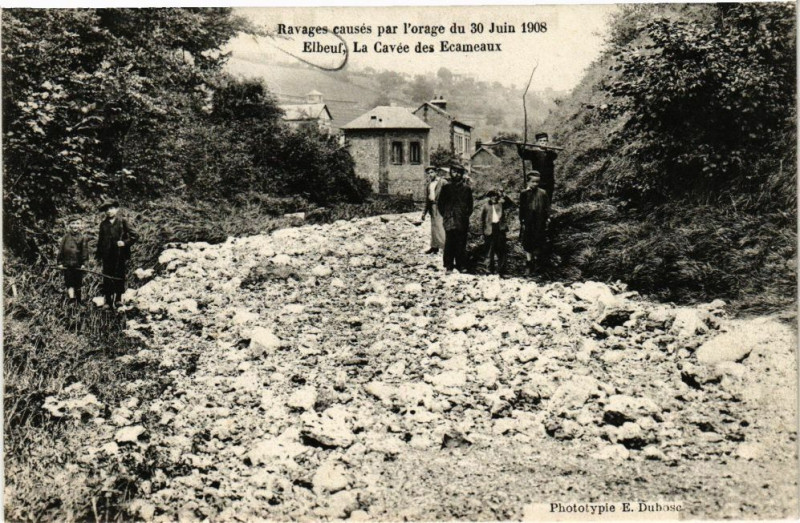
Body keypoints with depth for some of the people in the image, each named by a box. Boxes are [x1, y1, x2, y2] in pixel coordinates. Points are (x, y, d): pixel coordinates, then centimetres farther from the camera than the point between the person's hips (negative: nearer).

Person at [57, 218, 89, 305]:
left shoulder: (83, 237, -1)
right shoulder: (66, 236, 2)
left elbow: (85, 251, -2)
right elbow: (61, 250, 5)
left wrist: (84, 263, -7)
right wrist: (60, 262, 1)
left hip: (78, 265, -1)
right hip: (67, 264, 1)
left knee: (78, 283, 11)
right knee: (69, 283, -5)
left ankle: (78, 299, 23)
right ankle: (72, 299, -8)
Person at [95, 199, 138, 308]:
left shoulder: (122, 223, 0)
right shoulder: (103, 224, 11)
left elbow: (135, 236, -1)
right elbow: (100, 240, 15)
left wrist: (125, 242, -13)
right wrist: (98, 255, 11)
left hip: (120, 255, -3)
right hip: (107, 256, 3)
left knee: (119, 277, 2)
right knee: (107, 278, 2)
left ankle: (118, 298, 12)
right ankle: (108, 301, 6)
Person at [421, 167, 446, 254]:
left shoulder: (442, 182, -6)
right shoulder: (428, 184, 15)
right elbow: (427, 199, 19)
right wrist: (424, 212, 17)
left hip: (440, 207, -7)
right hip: (432, 207, 7)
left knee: (439, 226, -11)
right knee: (434, 226, 12)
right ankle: (434, 247, 20)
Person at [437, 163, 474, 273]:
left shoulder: (466, 189, 9)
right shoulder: (446, 188, 7)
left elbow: (470, 205, 13)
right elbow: (441, 203, 11)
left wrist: (466, 216, 4)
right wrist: (445, 215, 3)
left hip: (462, 222, 1)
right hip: (449, 221, -1)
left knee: (461, 244, 3)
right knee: (449, 244, -3)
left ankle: (461, 265, 11)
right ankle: (449, 265, 4)